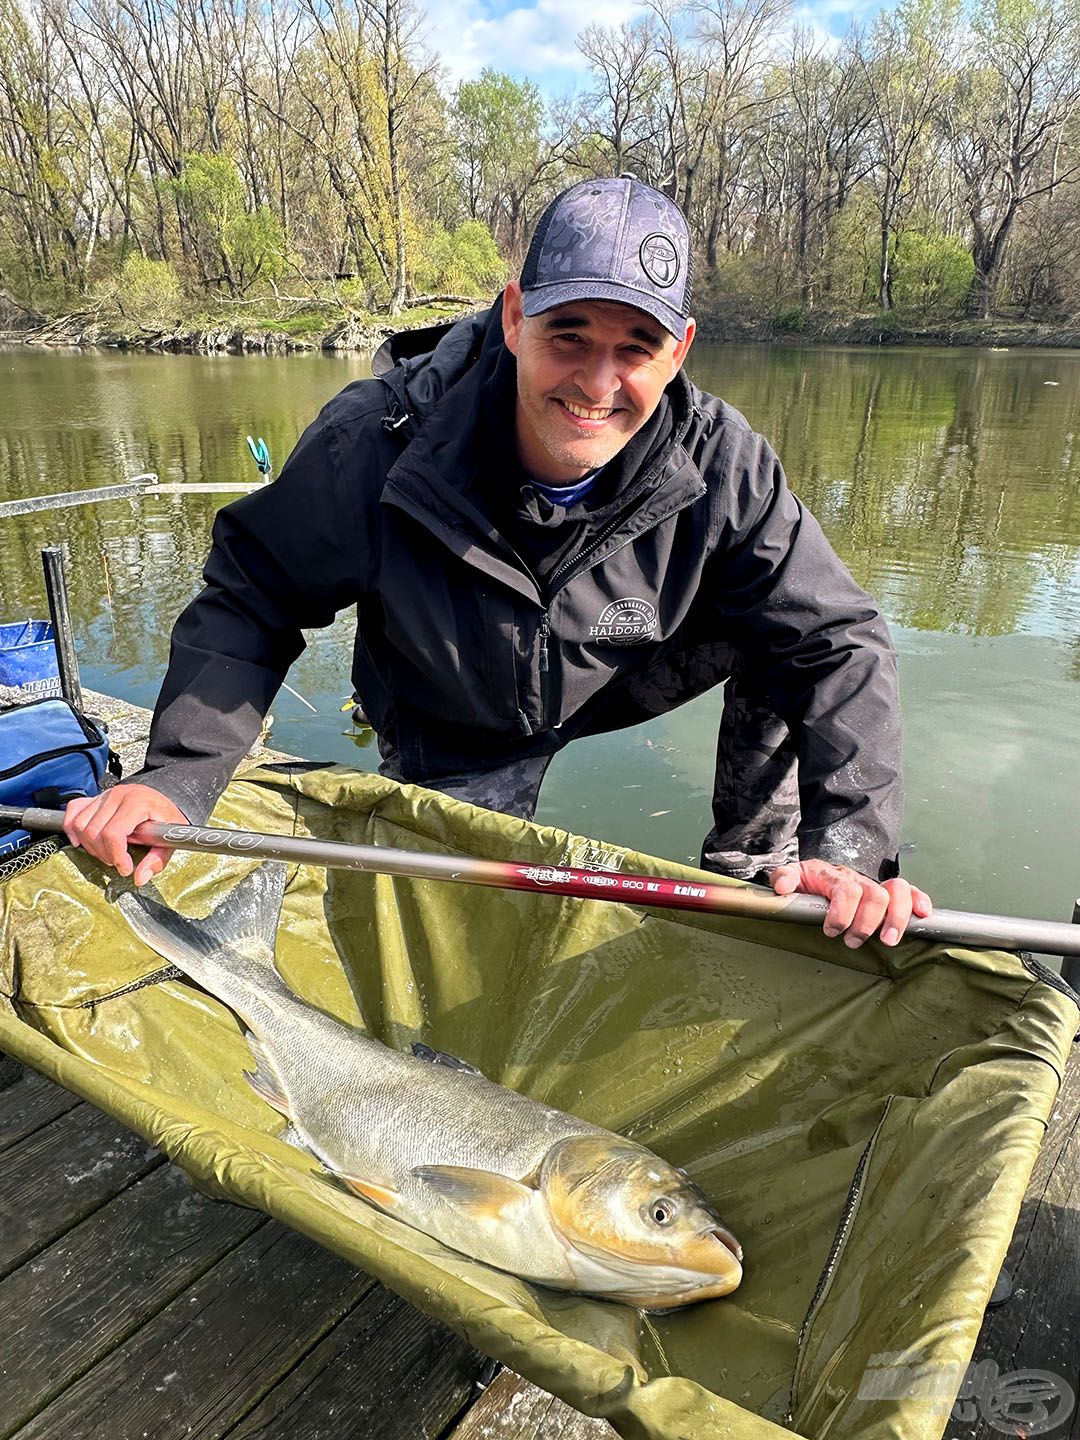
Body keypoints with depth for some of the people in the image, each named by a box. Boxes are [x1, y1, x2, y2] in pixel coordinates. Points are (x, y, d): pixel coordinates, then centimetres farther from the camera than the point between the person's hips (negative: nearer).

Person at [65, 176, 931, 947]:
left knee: (781, 630, -18)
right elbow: (251, 598, -19)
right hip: (453, 742, 0)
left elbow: (839, 642, -24)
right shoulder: (380, 442, -32)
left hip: (626, 686, 1)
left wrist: (851, 846, -36)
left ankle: (757, 869, 4)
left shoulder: (719, 462, -29)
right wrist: (176, 777, -30)